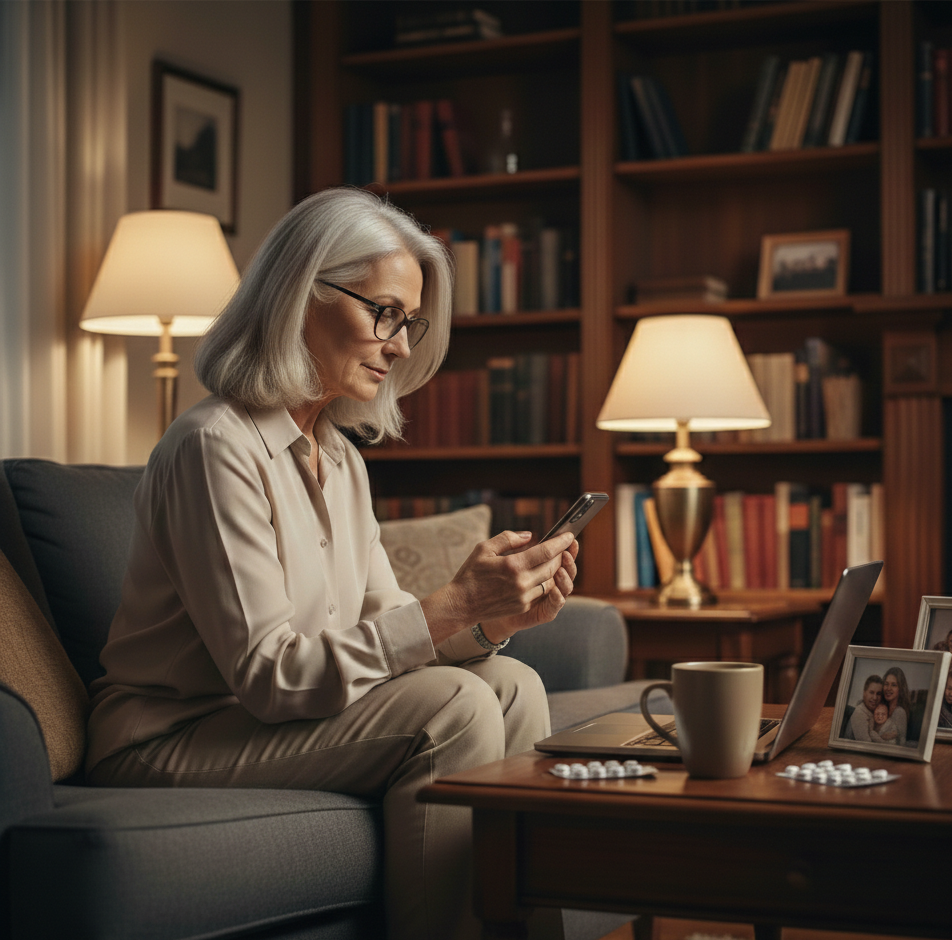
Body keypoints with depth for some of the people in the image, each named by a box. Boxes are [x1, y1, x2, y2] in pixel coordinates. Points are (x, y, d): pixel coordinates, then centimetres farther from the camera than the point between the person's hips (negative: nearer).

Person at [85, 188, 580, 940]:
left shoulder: (341, 458, 13)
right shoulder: (217, 446, -17)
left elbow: (385, 627, 8)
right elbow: (268, 674, -23)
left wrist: (493, 618, -11)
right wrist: (452, 607, -26)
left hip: (262, 718, 9)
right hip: (170, 739, -8)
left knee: (511, 686, -6)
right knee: (453, 707, -23)